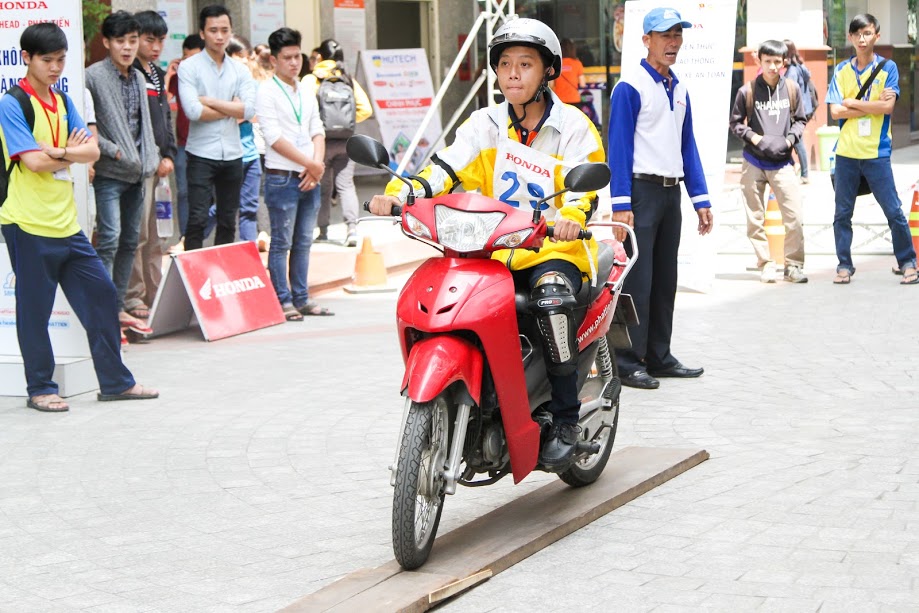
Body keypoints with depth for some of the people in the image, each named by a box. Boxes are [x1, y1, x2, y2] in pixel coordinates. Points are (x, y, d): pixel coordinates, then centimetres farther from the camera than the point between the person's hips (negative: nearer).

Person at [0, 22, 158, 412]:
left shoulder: (63, 102, 13)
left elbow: (92, 151, 3)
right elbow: (34, 161, -19)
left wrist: (59, 152, -15)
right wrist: (73, 153, -4)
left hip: (66, 224, 7)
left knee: (100, 293, 9)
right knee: (34, 309, 2)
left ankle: (115, 381, 18)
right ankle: (40, 389, 14)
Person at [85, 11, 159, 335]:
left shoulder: (138, 78, 13)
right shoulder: (93, 76, -10)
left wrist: (151, 157, 9)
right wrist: (112, 149, -16)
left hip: (136, 172, 7)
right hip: (109, 172, -7)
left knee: (130, 241, 11)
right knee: (110, 239, -14)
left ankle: (119, 308, 19)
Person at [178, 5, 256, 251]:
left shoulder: (240, 70, 8)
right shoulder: (189, 67, -3)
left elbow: (249, 110, -6)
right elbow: (193, 111, -16)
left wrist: (211, 102, -10)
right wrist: (231, 108, -5)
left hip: (232, 154, 4)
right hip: (201, 154, -4)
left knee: (228, 222, 11)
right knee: (197, 220, -7)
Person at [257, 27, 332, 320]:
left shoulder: (306, 93, 16)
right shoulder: (267, 91, -6)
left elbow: (318, 132, 14)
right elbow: (274, 138, -13)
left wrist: (316, 166, -4)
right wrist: (311, 164, -12)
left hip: (310, 178, 7)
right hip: (282, 178, -7)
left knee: (304, 242, 11)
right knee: (282, 243, -2)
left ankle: (301, 297, 17)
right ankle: (283, 300, 1)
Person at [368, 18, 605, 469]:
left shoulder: (573, 127, 0)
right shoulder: (486, 124, 10)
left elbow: (584, 188, -12)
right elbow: (445, 167, -3)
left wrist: (570, 217, -36)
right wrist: (399, 193, -22)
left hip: (554, 248, -4)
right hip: (493, 250, 4)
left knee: (551, 295, -36)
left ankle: (565, 420, -21)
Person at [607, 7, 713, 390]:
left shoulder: (679, 90, 15)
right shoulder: (630, 87, -7)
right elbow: (619, 146, -12)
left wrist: (700, 199, 11)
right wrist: (621, 205, -19)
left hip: (671, 192, 7)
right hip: (642, 190, -7)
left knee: (665, 280, 10)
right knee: (637, 280, -8)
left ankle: (659, 357, 17)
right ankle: (628, 362, -4)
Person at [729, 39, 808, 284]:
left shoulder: (792, 89, 2)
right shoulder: (747, 91, -2)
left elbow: (800, 120, 12)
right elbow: (735, 123, 6)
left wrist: (790, 138, -6)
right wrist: (753, 137, -9)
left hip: (782, 162, 0)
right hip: (753, 162, 0)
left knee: (795, 217, -7)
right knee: (755, 218, 5)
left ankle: (794, 265, 4)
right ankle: (765, 264, 16)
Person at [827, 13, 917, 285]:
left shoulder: (888, 67, 1)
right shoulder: (842, 71, 7)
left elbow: (888, 106, -11)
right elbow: (835, 111, -3)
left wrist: (851, 103, -6)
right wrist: (873, 105, -8)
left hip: (876, 152, -2)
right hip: (846, 151, 2)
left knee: (894, 211, -2)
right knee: (842, 213, 5)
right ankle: (844, 265, 14)